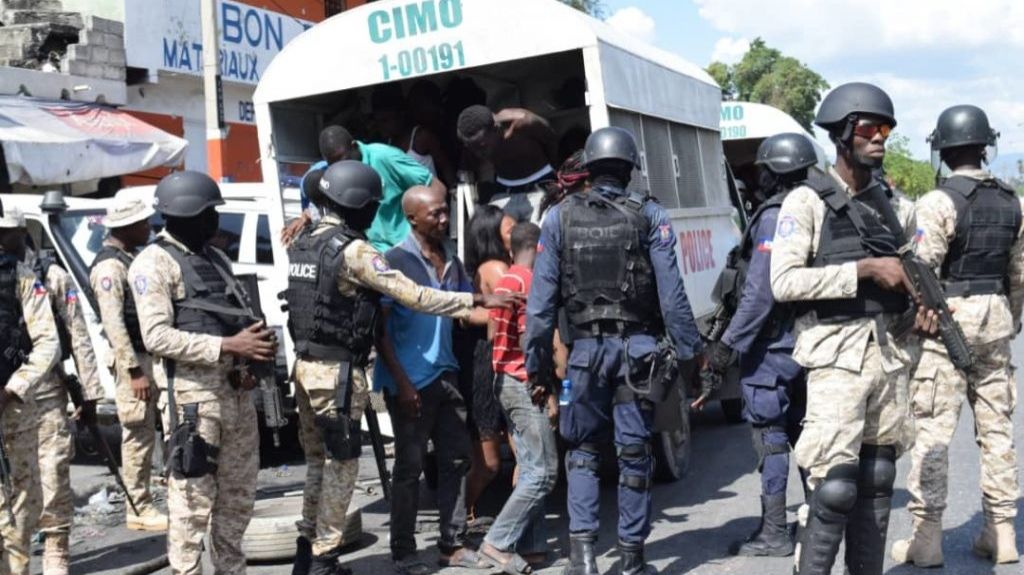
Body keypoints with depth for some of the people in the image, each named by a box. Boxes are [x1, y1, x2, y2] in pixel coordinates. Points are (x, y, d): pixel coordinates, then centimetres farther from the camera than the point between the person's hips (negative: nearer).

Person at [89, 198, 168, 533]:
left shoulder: (132, 257, 15)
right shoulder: (109, 265, -14)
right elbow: (113, 323, -20)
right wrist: (134, 371, -23)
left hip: (149, 356, 9)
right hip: (132, 359, -9)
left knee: (145, 434, 15)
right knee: (138, 436, -4)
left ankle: (142, 504, 25)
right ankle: (139, 509, 2)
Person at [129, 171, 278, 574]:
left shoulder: (215, 258, 18)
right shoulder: (154, 263, -7)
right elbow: (156, 337, -16)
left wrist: (254, 342, 2)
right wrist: (227, 346, -20)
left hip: (236, 390, 8)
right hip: (192, 394, -8)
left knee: (239, 492, 13)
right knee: (193, 497, -6)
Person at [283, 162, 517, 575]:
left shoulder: (303, 246, 10)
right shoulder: (354, 251, -16)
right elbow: (414, 296, -17)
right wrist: (475, 301, -13)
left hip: (306, 366, 8)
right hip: (338, 372, -8)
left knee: (318, 460, 18)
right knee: (341, 464, 2)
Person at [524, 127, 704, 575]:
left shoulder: (559, 218, 1)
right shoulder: (649, 216, -2)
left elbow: (541, 300, -1)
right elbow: (672, 295, -7)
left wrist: (537, 366, 4)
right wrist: (689, 353, -1)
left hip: (586, 349, 1)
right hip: (638, 347, 0)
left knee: (582, 451, 13)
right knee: (634, 451, 8)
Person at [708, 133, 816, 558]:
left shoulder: (775, 215, -15)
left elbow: (760, 291, -20)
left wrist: (728, 343, -16)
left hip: (772, 345, -8)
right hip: (808, 342, 8)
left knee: (770, 436, -3)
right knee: (802, 430, 18)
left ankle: (774, 535, 1)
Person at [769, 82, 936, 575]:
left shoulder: (895, 207, 14)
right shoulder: (808, 202, -5)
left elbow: (914, 272, 25)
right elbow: (784, 282, -15)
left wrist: (925, 304, 3)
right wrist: (864, 270, -17)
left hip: (890, 354, 6)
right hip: (838, 357, -6)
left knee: (877, 481, 10)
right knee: (835, 486, -10)